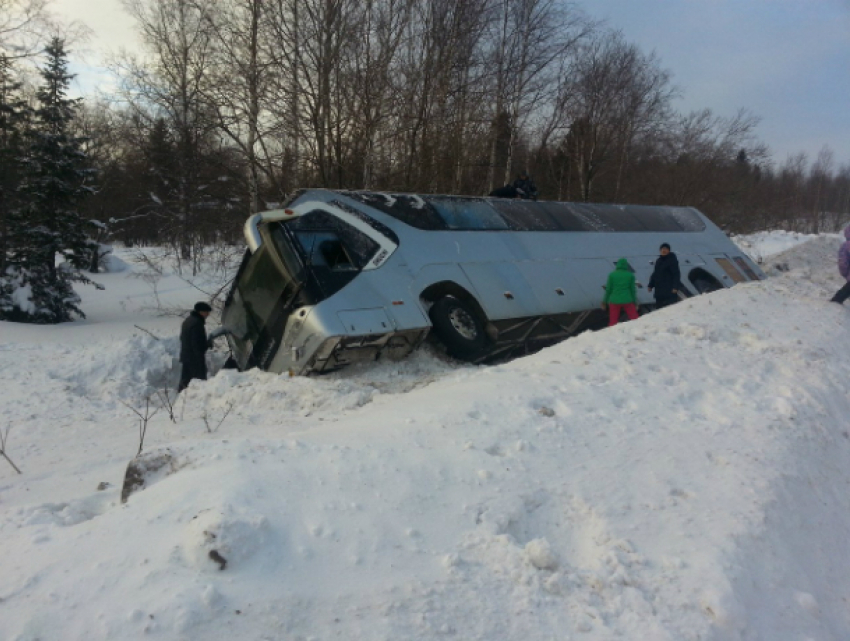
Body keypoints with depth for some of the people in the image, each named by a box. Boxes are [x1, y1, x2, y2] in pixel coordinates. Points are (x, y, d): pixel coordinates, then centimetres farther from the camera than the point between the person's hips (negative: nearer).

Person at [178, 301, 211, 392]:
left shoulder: (187, 321, 14)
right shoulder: (197, 323, -19)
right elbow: (198, 343, -23)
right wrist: (208, 344, -9)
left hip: (185, 356, 10)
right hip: (195, 358, -10)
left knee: (185, 380, 14)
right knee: (200, 382, -6)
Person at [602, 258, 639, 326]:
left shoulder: (612, 275, 0)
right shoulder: (630, 275, 1)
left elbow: (608, 289, 1)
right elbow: (633, 290, 2)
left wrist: (605, 302, 9)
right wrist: (635, 302, 10)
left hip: (614, 301, 0)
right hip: (627, 301, 0)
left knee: (612, 323, 5)